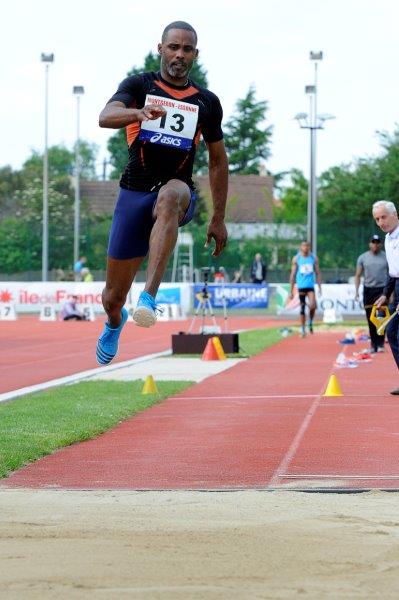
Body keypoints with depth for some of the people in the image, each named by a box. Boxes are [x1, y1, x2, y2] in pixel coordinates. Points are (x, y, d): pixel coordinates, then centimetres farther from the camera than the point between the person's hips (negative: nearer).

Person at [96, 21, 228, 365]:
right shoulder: (138, 85, 2)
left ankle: (149, 298, -49)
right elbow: (106, 117, -18)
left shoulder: (207, 103, 9)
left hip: (179, 193, 0)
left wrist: (219, 219, 14)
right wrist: (140, 113, -40)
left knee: (170, 196, -41)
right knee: (113, 298, 6)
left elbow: (218, 161, 17)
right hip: (134, 193, 0)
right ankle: (114, 324, 47)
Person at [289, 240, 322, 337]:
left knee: (312, 305, -18)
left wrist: (319, 287, 1)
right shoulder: (296, 259, 2)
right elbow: (293, 275, 4)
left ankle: (310, 322, 8)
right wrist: (292, 291, 2)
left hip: (311, 286, 0)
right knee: (302, 308, 1)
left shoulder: (314, 258, 5)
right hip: (301, 286, 0)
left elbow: (318, 273, 9)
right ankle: (303, 329, 12)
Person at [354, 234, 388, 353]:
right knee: (371, 320, 5)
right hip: (368, 289, 2)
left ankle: (380, 344, -3)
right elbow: (358, 275, 8)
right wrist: (356, 290, -2)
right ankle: (373, 344, 12)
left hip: (382, 289, -2)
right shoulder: (363, 257, 5)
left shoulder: (386, 257, 3)